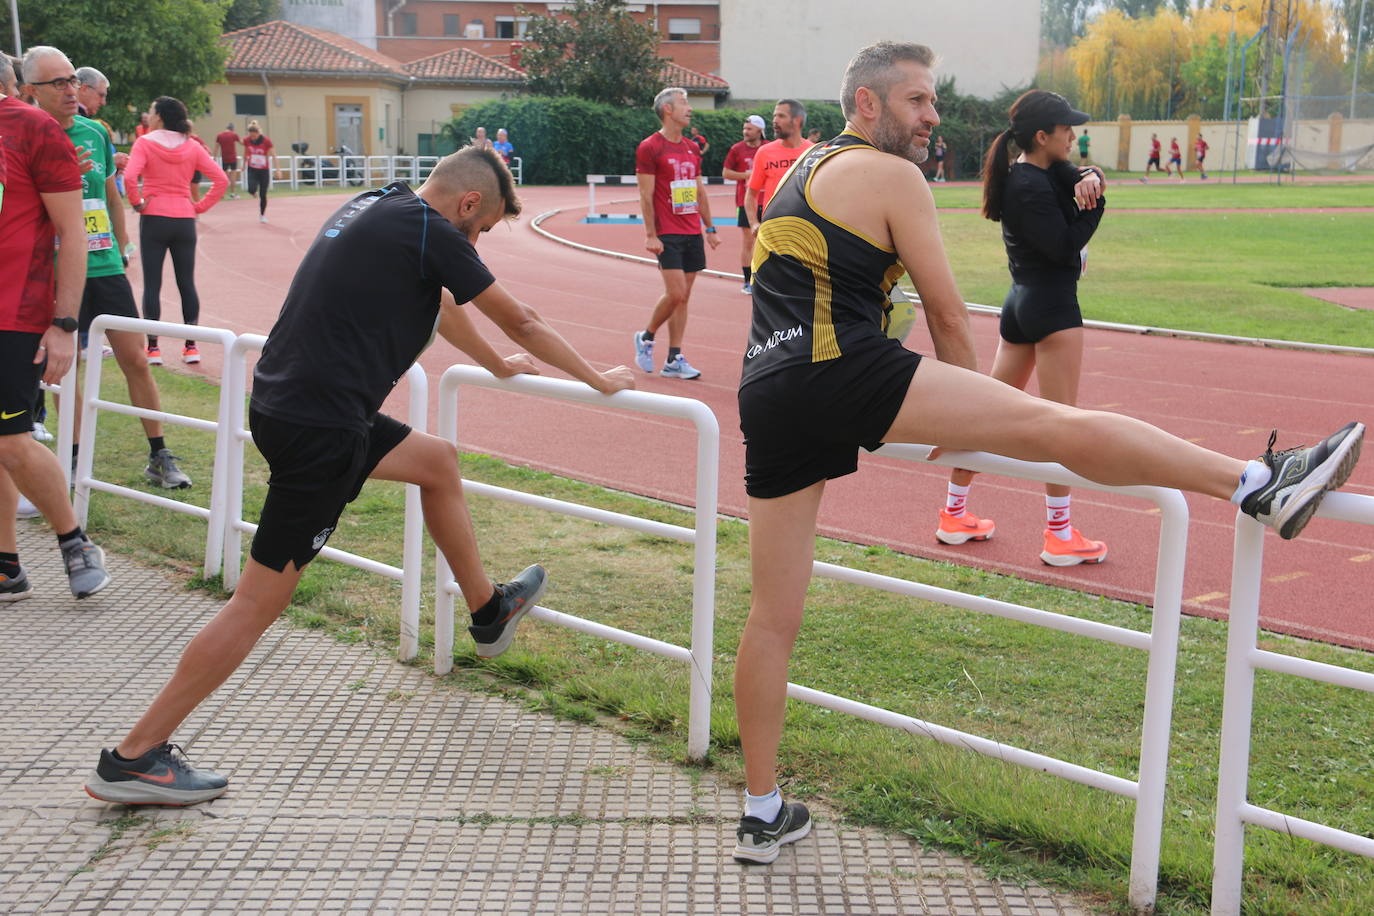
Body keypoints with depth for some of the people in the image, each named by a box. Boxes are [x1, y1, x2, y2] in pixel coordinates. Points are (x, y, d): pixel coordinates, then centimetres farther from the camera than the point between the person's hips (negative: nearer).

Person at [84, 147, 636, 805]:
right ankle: (132, 759, -1)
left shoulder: (375, 208, 16)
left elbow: (440, 307, 33)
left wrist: (499, 365, 46)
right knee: (262, 598, -5)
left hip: (285, 400, 10)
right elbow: (520, 321, 1)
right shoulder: (431, 232, -9)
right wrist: (598, 380, 15)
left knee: (438, 462, 25)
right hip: (317, 427, -10)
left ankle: (488, 612, 42)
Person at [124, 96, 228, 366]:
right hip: (185, 218, 3)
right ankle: (191, 347, 10)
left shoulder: (144, 143, -5)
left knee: (152, 283, 2)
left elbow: (130, 177, -19)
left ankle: (152, 347, 2)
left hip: (154, 219, -3)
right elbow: (221, 179, 1)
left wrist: (137, 202, -5)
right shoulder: (192, 146, 5)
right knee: (187, 283, 8)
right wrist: (201, 206, 5)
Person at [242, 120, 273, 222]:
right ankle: (254, 192, 20)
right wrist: (244, 164, 20)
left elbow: (272, 155, -11)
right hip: (252, 170, 1)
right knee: (251, 190, -20)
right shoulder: (247, 140, -8)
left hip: (264, 170, -1)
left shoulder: (266, 140, -16)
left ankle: (262, 215, 23)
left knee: (263, 195, 2)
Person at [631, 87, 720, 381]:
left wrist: (709, 228, 16)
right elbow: (646, 196, -10)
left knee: (683, 297, 6)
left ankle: (674, 360, 9)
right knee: (676, 293, -12)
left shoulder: (693, 149, 14)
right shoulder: (649, 148, -7)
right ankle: (646, 338, 12)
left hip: (693, 234, 7)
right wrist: (650, 235, -14)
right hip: (668, 235, -7)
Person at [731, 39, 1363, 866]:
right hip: (843, 371, -8)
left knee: (774, 614, 12)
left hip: (768, 397, 9)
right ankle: (1261, 486, -17)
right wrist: (969, 416, 17)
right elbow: (947, 312, 3)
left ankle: (763, 815, 19)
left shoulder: (803, 172, 29)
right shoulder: (890, 176, 3)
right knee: (1052, 424, -12)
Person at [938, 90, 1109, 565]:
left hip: (1022, 302, 10)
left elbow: (1083, 175, 6)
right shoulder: (1030, 187, -18)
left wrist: (1091, 178, -16)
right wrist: (1093, 201, -9)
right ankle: (1060, 536, 2)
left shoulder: (1029, 172, 10)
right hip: (1052, 306, -10)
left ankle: (954, 514, 20)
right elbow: (1066, 245, -19)